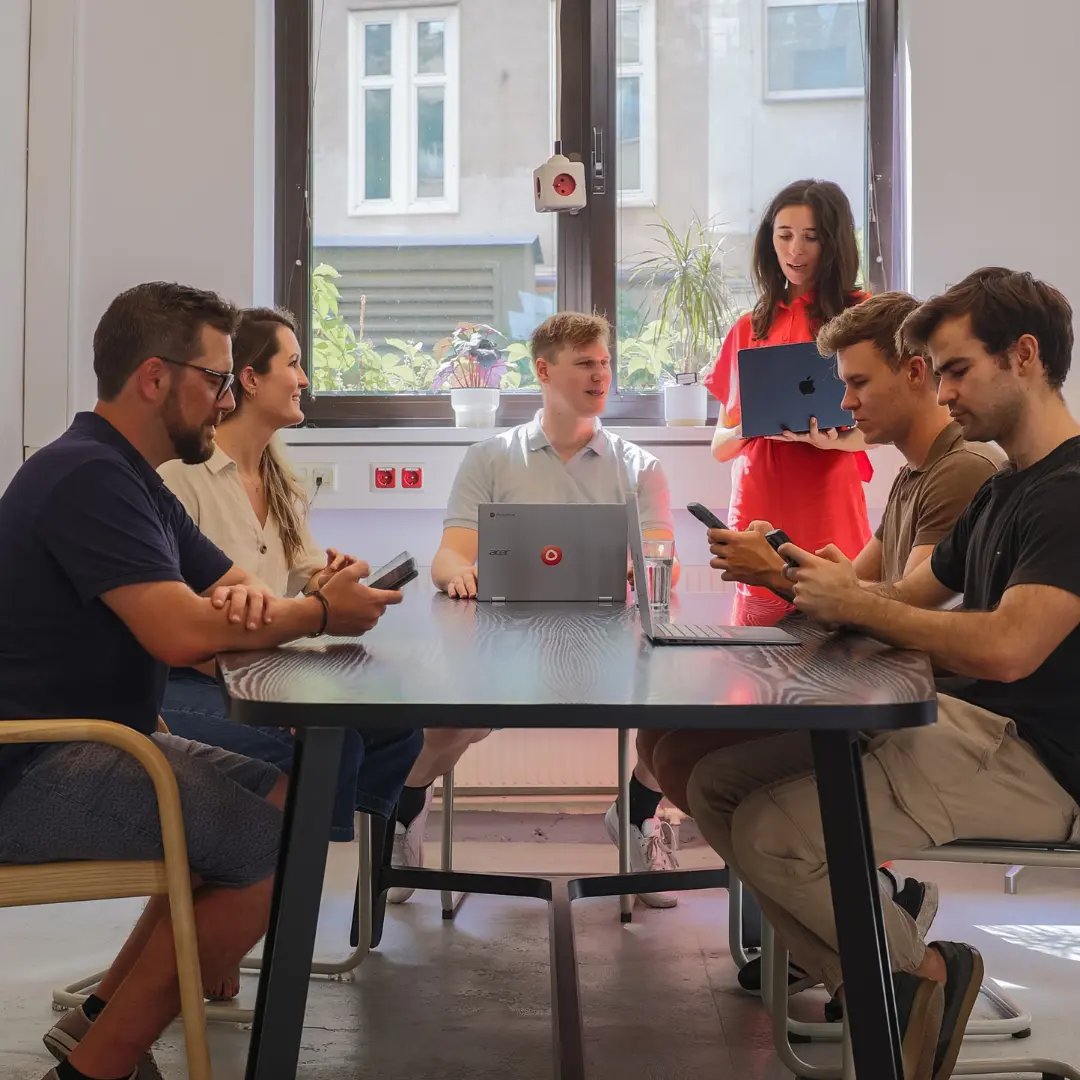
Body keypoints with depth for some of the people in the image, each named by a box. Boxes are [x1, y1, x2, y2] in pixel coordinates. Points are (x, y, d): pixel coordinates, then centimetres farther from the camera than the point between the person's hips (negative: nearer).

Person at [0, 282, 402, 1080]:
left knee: (286, 799, 10)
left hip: (88, 744, 10)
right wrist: (321, 613, -13)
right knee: (274, 844, -18)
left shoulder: (129, 477, 14)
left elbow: (226, 585, 15)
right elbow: (183, 634, -29)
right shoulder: (87, 476, -19)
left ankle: (104, 1014, 14)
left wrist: (247, 596, -12)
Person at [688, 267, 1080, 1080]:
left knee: (771, 832, -23)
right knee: (717, 786, -1)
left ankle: (922, 970, 4)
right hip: (949, 724, 10)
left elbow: (1006, 648, -29)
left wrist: (856, 604, -16)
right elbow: (909, 601, 17)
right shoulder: (1002, 492, 17)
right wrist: (821, 585, -3)